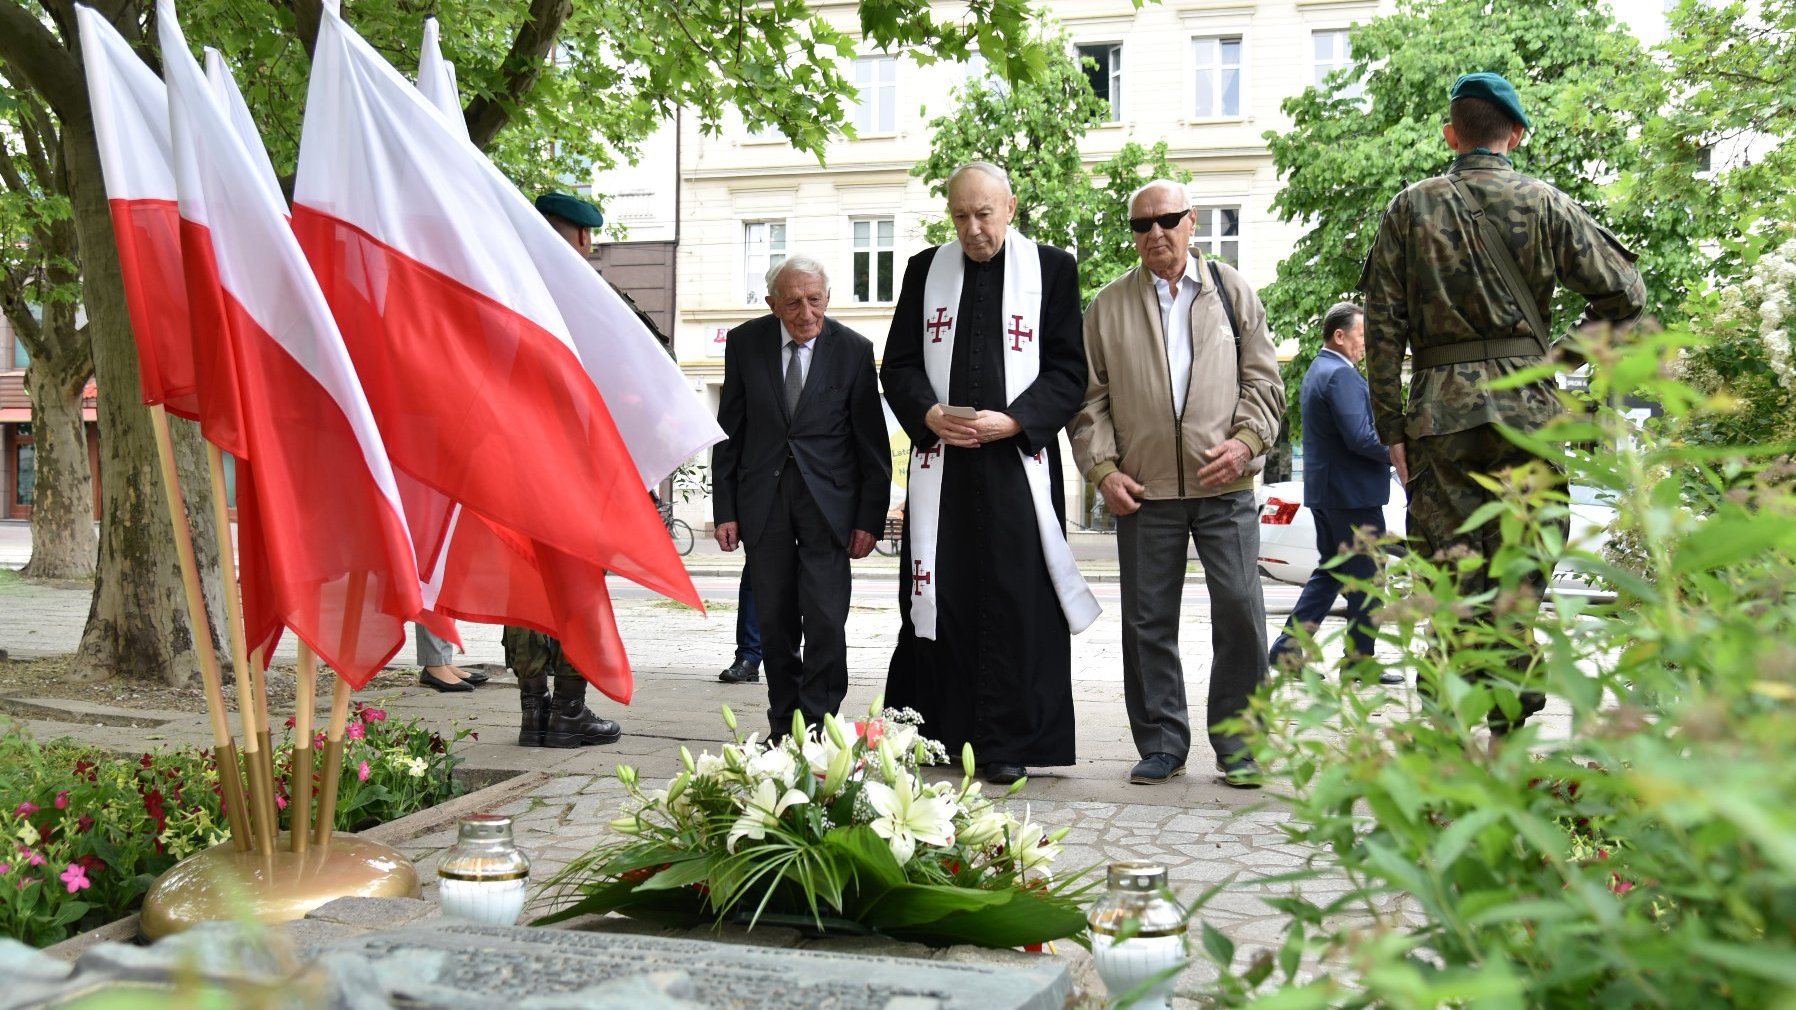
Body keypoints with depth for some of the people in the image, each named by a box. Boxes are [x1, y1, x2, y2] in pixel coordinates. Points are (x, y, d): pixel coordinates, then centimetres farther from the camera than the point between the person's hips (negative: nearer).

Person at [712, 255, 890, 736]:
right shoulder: (745, 343, 1)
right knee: (775, 624, 6)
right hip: (763, 501, 2)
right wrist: (725, 510, 1)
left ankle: (818, 728, 1)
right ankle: (783, 729, 17)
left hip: (828, 500, -2)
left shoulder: (853, 349, -3)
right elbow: (729, 430, 5)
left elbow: (872, 441, 0)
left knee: (825, 621, -8)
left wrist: (869, 517, -3)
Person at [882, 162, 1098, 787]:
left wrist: (1015, 420, -13)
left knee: (1017, 604, -2)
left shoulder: (1052, 269, 5)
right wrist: (927, 413, -9)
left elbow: (1069, 368, 1)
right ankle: (938, 732, 13)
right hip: (941, 464, 2)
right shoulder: (925, 270, 12)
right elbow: (899, 364, 11)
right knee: (938, 598, 3)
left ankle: (1008, 744, 5)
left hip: (1018, 462, -2)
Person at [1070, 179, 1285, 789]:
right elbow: (1090, 398, 9)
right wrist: (1103, 469, -3)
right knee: (1148, 621, 4)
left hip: (1224, 485, -1)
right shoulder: (1108, 306, 11)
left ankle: (1238, 744, 9)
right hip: (1143, 488, 1)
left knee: (1240, 608, -4)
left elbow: (1263, 379, 9)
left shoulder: (1231, 291, 11)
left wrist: (1247, 441, -7)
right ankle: (1162, 744, 16)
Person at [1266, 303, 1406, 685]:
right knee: (1365, 579, 1)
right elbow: (1359, 437, -25)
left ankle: (1287, 649, 11)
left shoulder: (1317, 371, 15)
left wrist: (1389, 452, 13)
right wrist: (1397, 453, -12)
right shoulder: (1341, 374, -17)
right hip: (1352, 493, -10)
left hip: (1324, 491, 10)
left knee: (1329, 573, 15)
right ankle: (1360, 661, 8)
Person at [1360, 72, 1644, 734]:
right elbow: (1623, 291, 3)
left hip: (1439, 408, 0)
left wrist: (1389, 425, 5)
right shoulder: (1544, 204, 4)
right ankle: (1508, 729, 6)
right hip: (1525, 406, 0)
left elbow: (1383, 324, 2)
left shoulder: (1411, 207, 5)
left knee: (1449, 574, 4)